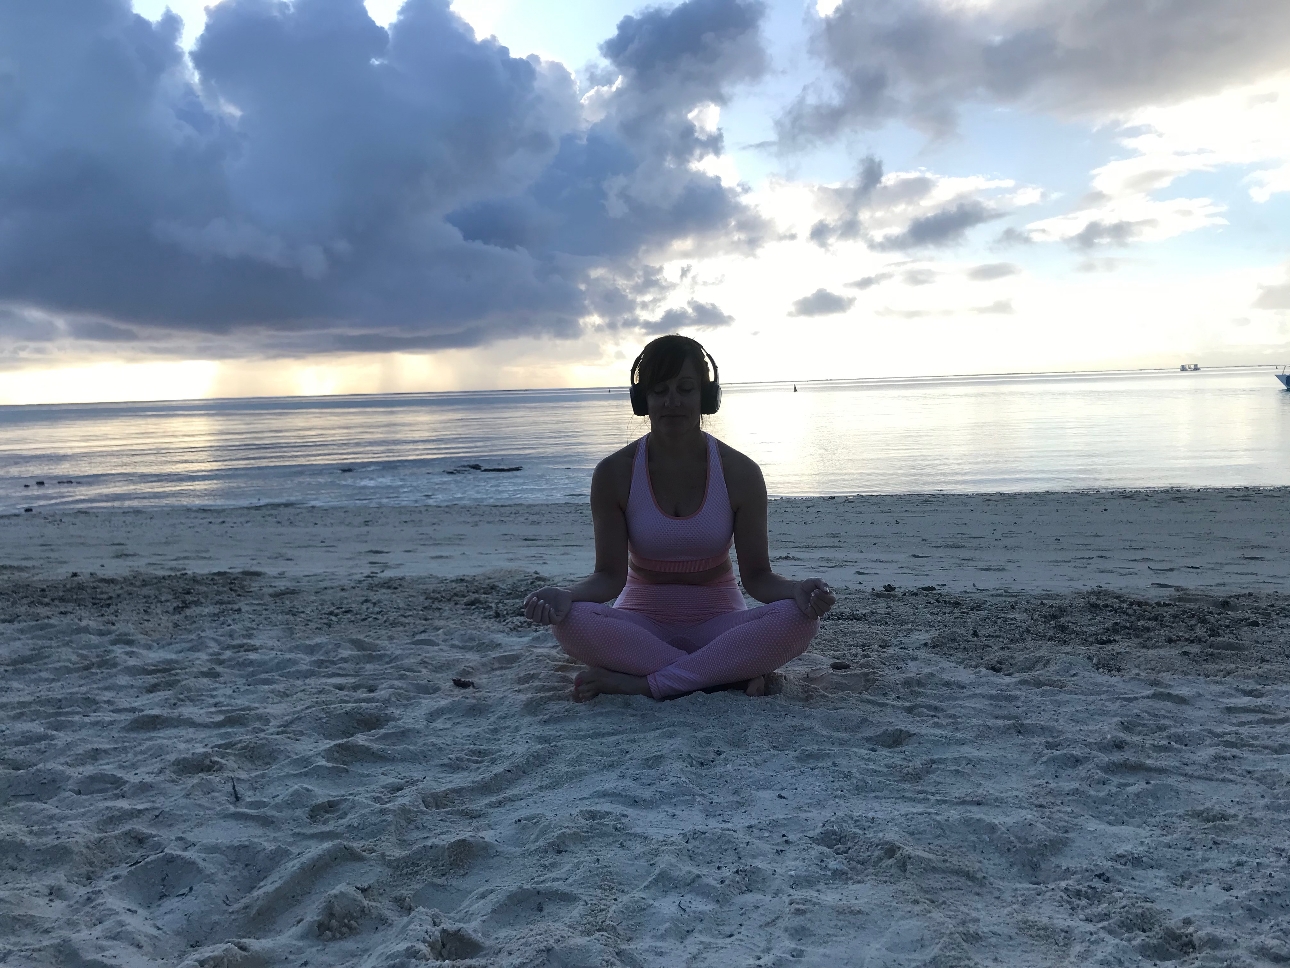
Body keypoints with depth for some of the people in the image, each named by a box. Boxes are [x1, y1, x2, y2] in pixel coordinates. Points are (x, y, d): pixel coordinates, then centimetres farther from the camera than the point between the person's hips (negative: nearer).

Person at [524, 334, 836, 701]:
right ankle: (733, 672, -24)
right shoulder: (614, 474, -7)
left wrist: (797, 590, -28)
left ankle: (638, 682, -26)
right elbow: (609, 575, -8)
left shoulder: (740, 473, -6)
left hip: (719, 622, 1)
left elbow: (757, 576, -6)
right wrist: (566, 596, -30)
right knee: (570, 621, -32)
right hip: (642, 625, 0)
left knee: (800, 619, -29)